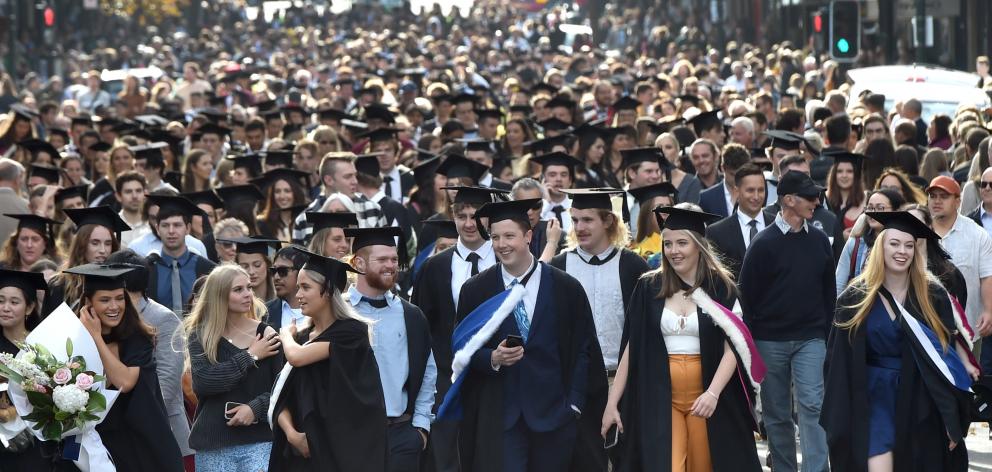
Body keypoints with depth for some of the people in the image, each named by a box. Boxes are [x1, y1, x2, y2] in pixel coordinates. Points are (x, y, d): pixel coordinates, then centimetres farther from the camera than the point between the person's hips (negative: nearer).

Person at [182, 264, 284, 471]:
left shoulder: (266, 335, 4)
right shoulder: (200, 335, 3)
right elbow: (203, 382, -12)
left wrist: (256, 408, -16)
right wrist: (249, 357, -8)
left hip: (259, 440, -1)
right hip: (213, 444, 1)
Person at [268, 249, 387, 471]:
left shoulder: (351, 332, -8)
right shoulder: (301, 338, 11)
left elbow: (296, 357, -18)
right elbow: (282, 399, 10)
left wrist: (286, 334, 4)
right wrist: (291, 433, -9)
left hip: (345, 451, -6)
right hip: (303, 451, 6)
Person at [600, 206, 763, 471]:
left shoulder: (720, 288, -1)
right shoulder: (649, 288, 3)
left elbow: (733, 347, -7)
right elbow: (632, 348, 5)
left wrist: (713, 392, -22)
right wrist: (613, 402, 0)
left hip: (707, 397, -1)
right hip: (660, 399, 1)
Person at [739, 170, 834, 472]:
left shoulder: (819, 241, 6)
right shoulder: (764, 244, -5)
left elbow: (828, 290, 13)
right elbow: (748, 294, -2)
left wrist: (827, 332, 8)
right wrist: (752, 341, -2)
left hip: (811, 339, 2)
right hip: (771, 342, -2)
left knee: (812, 405, -11)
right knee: (777, 414, 6)